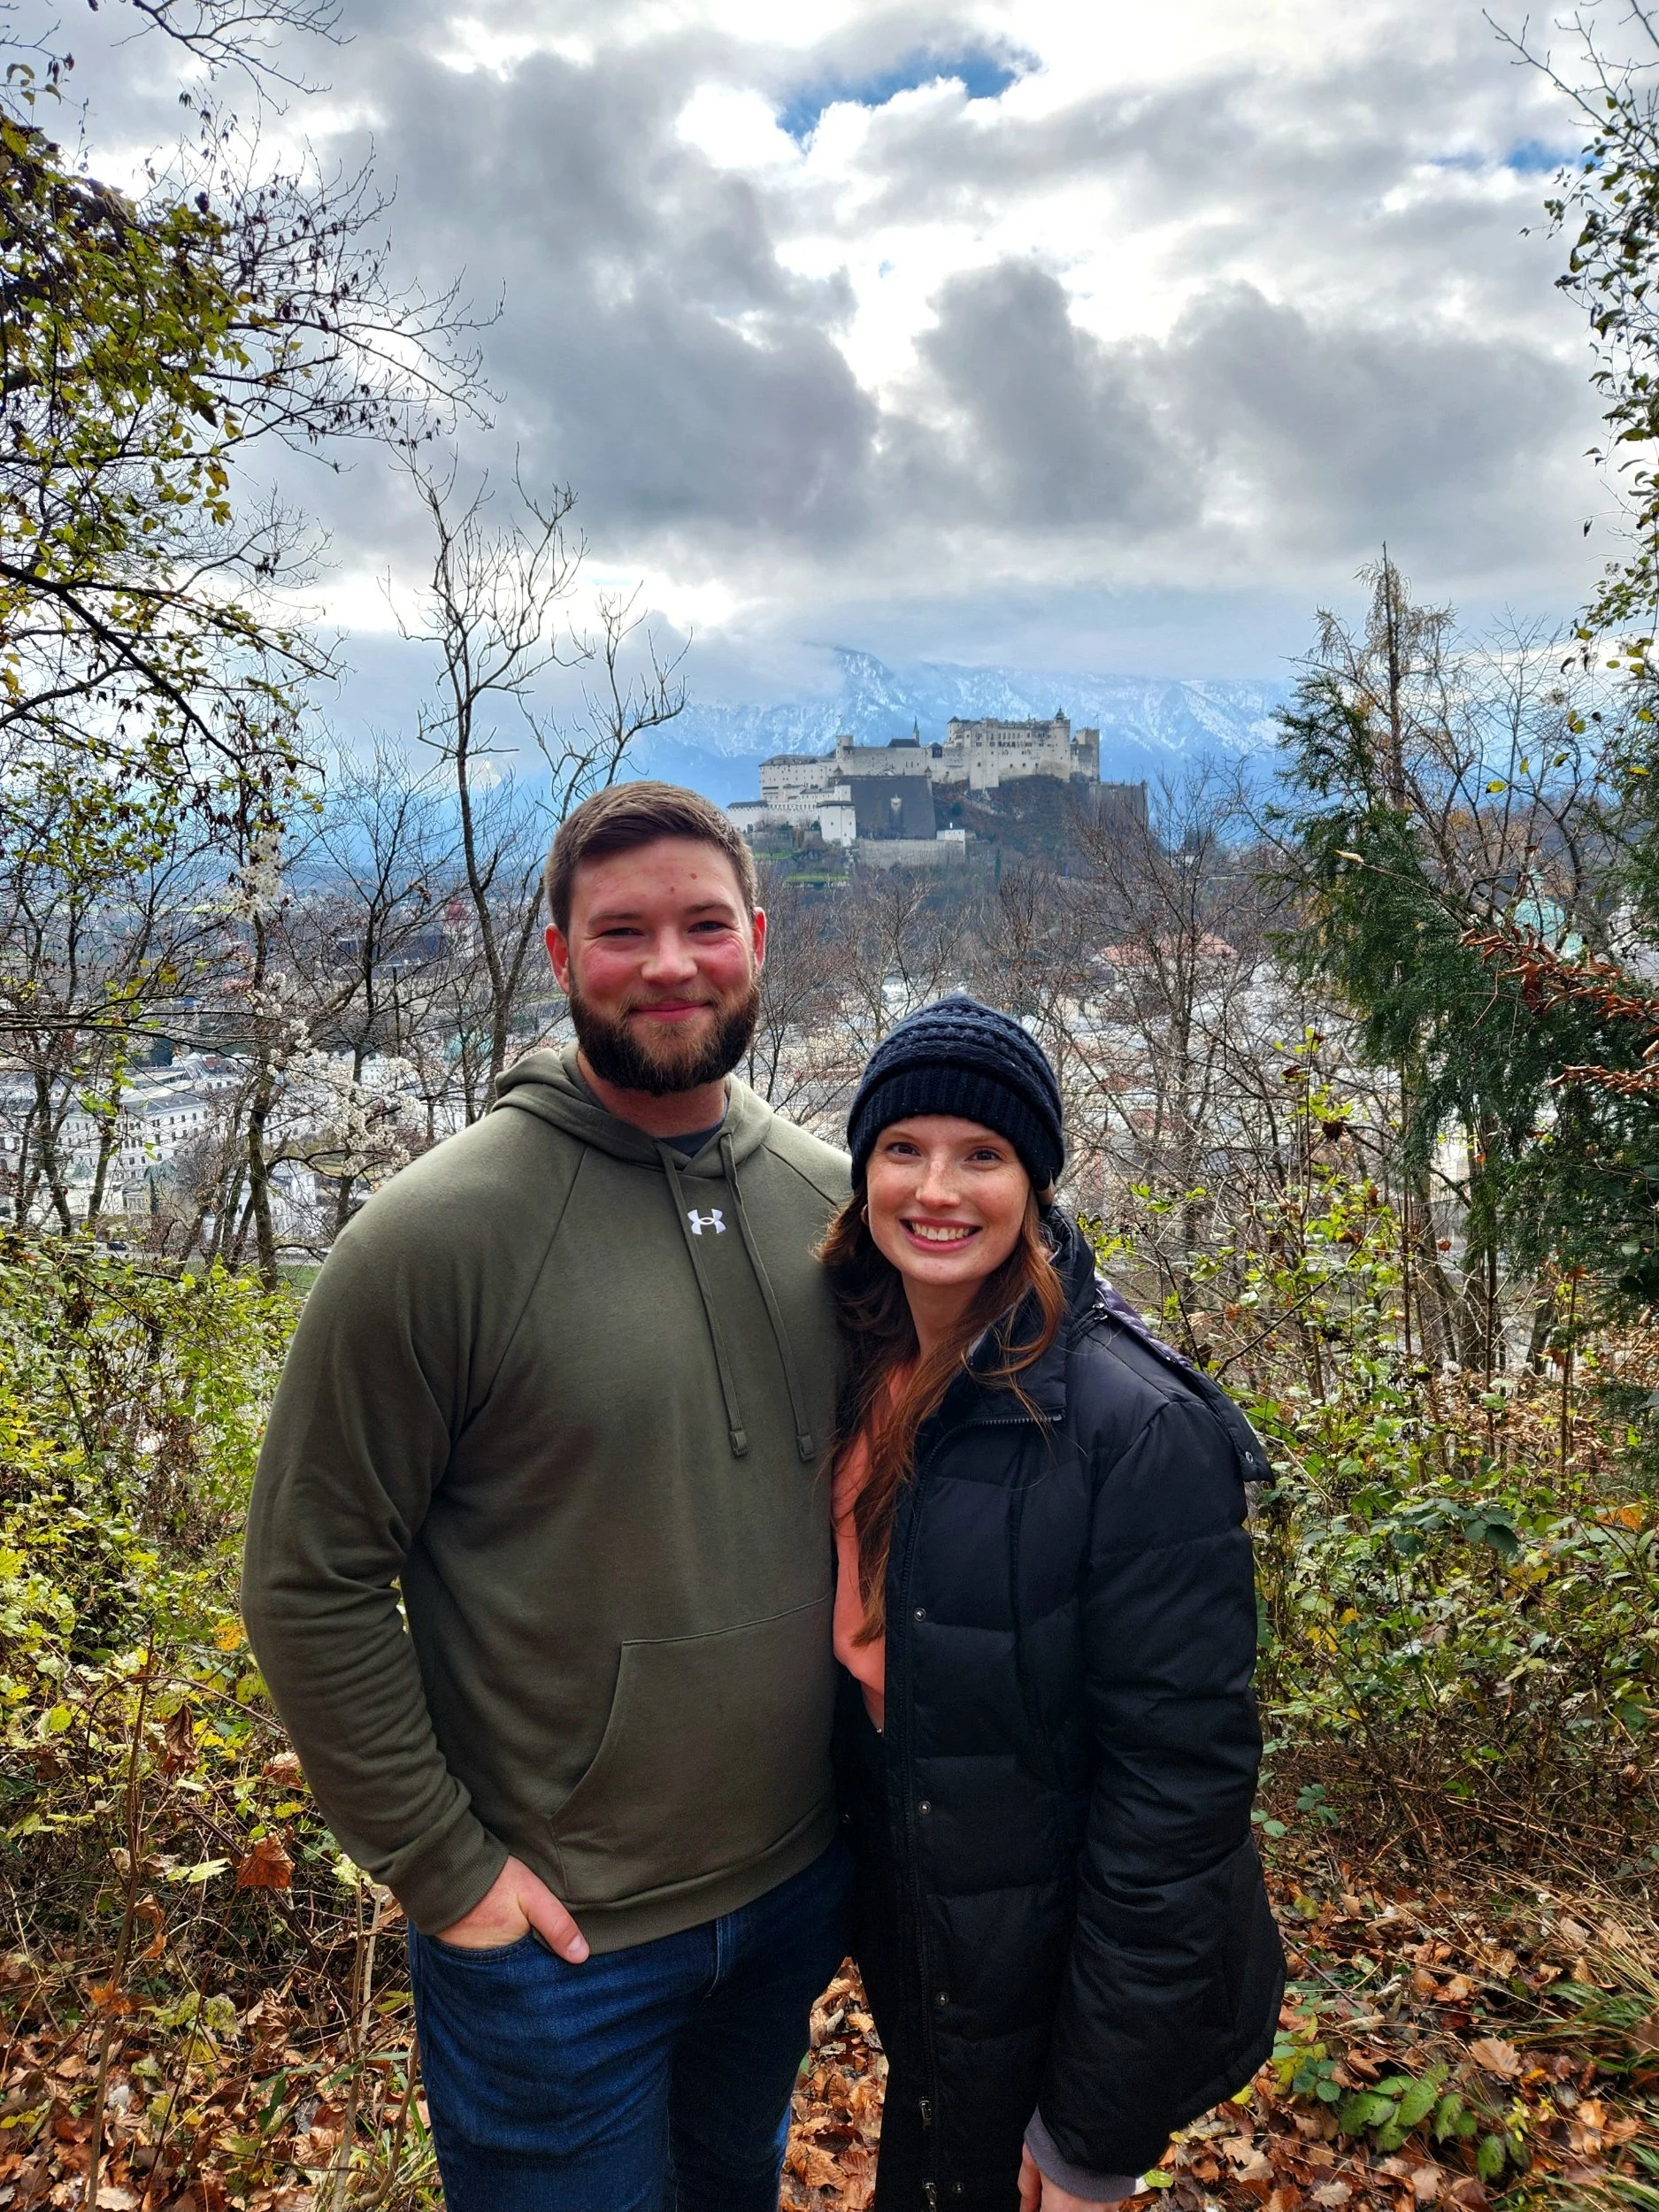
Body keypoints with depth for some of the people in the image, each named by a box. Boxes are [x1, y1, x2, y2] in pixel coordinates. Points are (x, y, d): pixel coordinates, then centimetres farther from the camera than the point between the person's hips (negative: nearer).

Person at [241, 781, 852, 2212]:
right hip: (561, 1931, -4)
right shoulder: (438, 1235, -20)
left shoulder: (833, 1201, -6)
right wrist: (442, 1868, -13)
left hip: (799, 1881, 5)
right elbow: (312, 1585, -15)